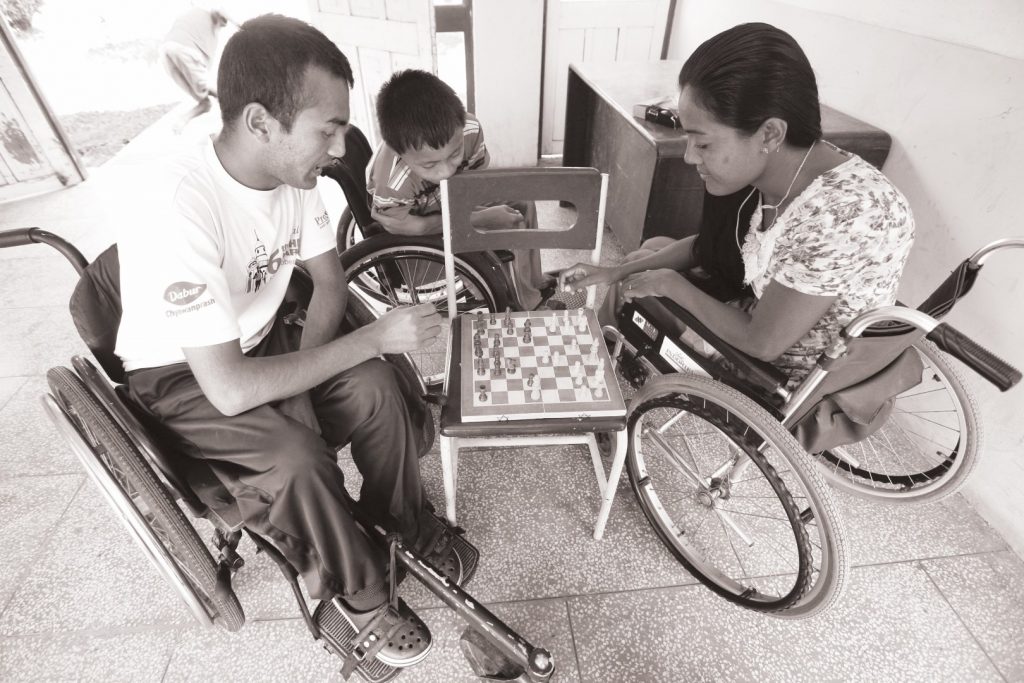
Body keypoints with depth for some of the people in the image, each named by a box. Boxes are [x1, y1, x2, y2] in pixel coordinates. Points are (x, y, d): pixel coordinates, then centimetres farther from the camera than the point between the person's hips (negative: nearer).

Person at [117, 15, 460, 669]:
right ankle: (363, 596, 2)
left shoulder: (292, 169, -13)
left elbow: (329, 281, -2)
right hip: (182, 379, -5)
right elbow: (230, 389, -35)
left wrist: (299, 377, -17)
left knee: (378, 389, -18)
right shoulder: (180, 210, -34)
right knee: (297, 460, -29)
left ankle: (407, 527, 8)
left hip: (260, 340, 5)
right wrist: (374, 336, -31)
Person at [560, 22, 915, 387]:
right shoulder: (765, 170, -12)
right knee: (652, 248, 12)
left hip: (781, 381, -7)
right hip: (761, 316, 7)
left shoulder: (839, 216, -37)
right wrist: (616, 272, -5)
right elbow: (710, 244, 4)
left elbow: (760, 342, -29)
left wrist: (670, 283, -17)